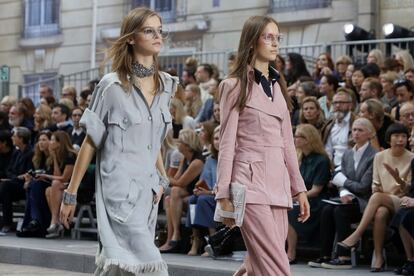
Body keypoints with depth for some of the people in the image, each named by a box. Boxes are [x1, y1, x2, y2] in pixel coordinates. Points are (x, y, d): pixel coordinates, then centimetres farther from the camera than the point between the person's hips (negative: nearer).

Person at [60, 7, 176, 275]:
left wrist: (162, 179, 14)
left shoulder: (165, 85, 10)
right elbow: (90, 143, -3)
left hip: (148, 189, 6)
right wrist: (71, 195, -2)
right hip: (119, 186, -6)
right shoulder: (112, 85, -6)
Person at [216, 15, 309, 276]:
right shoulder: (235, 86, -1)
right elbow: (227, 142, -5)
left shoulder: (278, 85, 17)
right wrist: (224, 194, -9)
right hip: (251, 181, -6)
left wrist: (299, 188, 14)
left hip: (278, 181, 6)